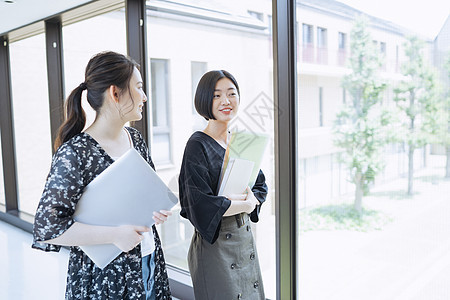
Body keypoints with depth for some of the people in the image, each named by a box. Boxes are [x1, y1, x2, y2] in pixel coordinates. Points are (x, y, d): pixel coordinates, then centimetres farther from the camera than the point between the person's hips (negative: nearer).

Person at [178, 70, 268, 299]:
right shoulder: (198, 145, -15)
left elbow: (261, 186, 10)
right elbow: (201, 204, -22)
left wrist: (250, 199, -12)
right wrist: (244, 205, -12)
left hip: (245, 236, 7)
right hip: (214, 244, -7)